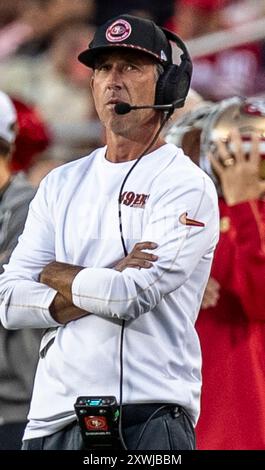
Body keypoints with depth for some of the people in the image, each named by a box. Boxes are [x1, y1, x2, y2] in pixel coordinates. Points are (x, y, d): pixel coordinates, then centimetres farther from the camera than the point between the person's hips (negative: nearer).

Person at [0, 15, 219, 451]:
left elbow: (134, 297, -14)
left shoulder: (187, 186, -1)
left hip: (151, 417, -5)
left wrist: (57, 276, 3)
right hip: (54, 415, 5)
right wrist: (108, 286, -8)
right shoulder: (61, 184, 17)